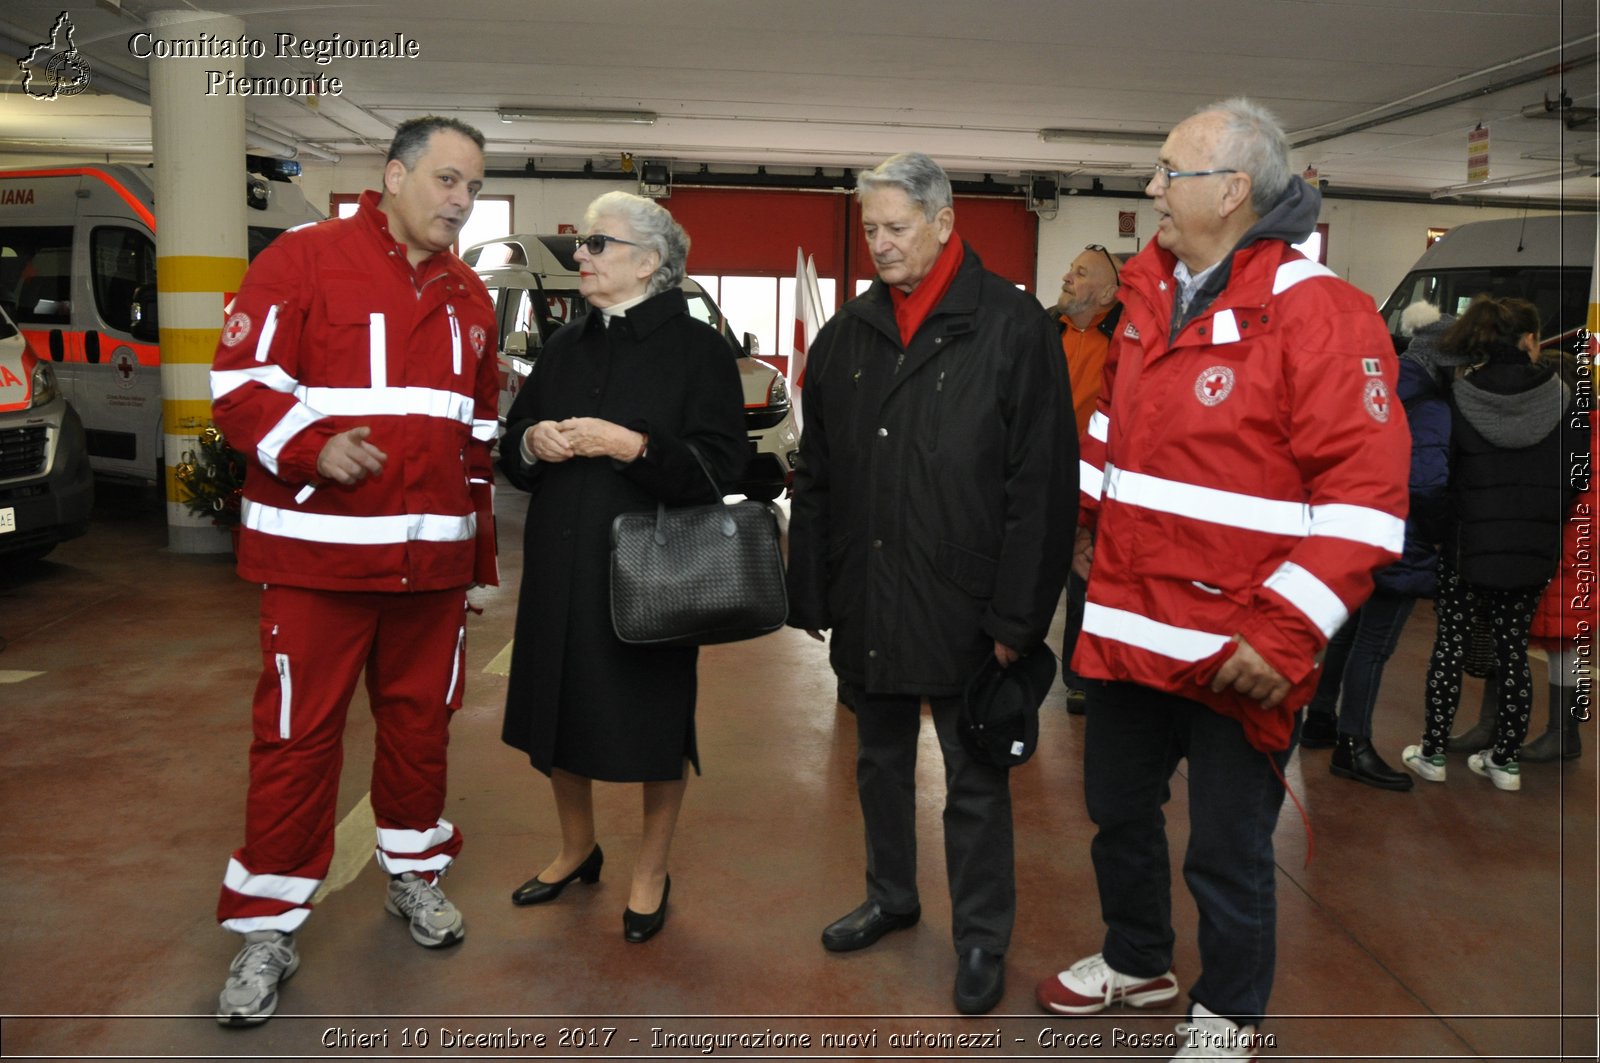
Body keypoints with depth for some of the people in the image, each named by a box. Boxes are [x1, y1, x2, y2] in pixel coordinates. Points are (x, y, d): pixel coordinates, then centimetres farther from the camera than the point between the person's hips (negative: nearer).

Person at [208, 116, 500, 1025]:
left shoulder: (469, 296, 14)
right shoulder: (305, 259, -3)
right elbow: (241, 384, -8)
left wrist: (481, 541, 18)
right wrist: (312, 446, -25)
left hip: (433, 557, 5)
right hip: (319, 550, -5)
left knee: (420, 720, 13)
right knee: (299, 734, 1)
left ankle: (416, 872, 33)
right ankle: (269, 927, 15)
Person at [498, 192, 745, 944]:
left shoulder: (698, 349, -6)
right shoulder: (566, 346, 12)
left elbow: (719, 465, -13)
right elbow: (511, 448, 16)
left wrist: (631, 445, -23)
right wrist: (532, 441, -6)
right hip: (561, 567, 6)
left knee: (653, 722, 6)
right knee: (560, 711, 15)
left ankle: (651, 871, 27)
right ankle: (577, 847, 38)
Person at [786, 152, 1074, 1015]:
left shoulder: (1013, 327, -8)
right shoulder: (847, 334, 8)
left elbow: (1041, 483, -11)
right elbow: (816, 479, 11)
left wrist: (1017, 614, -14)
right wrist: (810, 591, 7)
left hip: (961, 606, -5)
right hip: (866, 603, 5)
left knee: (975, 783, 8)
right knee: (881, 761, 20)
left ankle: (982, 937, 27)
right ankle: (890, 897, 41)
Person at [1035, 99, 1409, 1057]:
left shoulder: (1316, 313, -15)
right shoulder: (1150, 300, 8)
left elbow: (1367, 497, -19)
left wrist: (1285, 632, -22)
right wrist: (1091, 525, 17)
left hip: (1236, 654, -7)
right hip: (1129, 630, 7)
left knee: (1228, 854, 10)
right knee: (1119, 810, 22)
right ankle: (1136, 961, 48)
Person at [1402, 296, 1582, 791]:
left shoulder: (1458, 399, -8)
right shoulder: (1560, 397, -2)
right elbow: (1574, 476, 4)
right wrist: (1547, 524, 16)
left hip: (1467, 546, -2)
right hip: (1534, 550, 2)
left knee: (1450, 645, 7)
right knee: (1513, 648, 11)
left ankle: (1432, 753, 12)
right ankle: (1504, 760, 18)